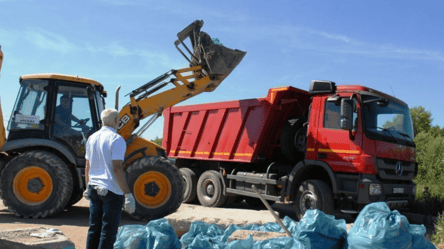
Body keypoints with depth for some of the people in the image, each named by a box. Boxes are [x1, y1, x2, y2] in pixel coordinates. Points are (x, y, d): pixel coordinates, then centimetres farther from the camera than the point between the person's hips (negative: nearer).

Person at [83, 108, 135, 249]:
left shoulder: (92, 138, 9)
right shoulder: (116, 139, -14)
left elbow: (87, 167, 14)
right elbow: (117, 169, -20)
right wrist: (128, 194, -19)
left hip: (94, 189, 7)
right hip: (111, 191, -7)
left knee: (94, 228, 16)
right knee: (108, 232, 1)